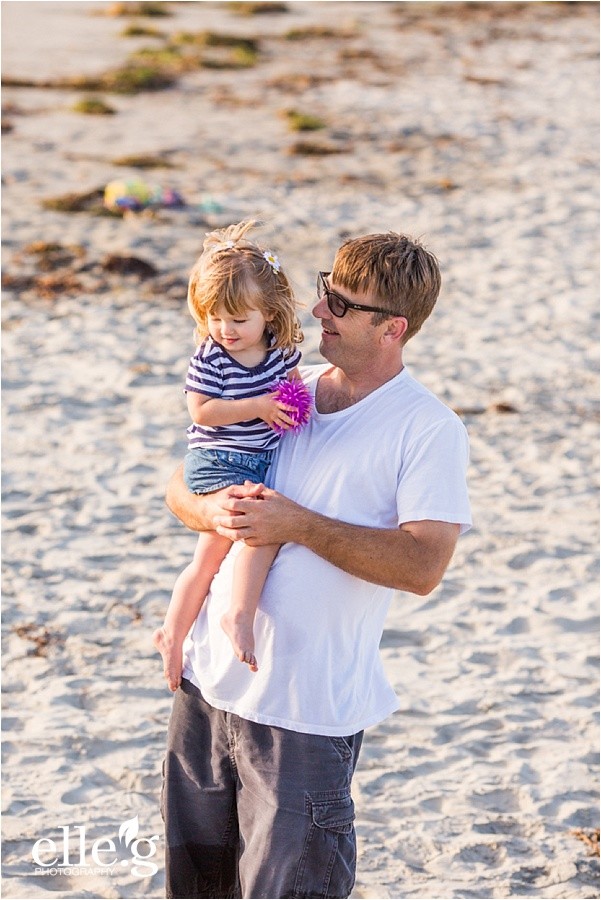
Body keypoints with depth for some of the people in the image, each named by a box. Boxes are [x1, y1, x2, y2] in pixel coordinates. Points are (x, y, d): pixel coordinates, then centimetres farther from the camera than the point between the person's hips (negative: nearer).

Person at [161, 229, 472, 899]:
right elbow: (180, 486, 12)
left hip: (307, 711, -6)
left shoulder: (429, 430, -9)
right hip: (209, 681, 6)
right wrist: (211, 511, -12)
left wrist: (301, 525, -22)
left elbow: (423, 565, -18)